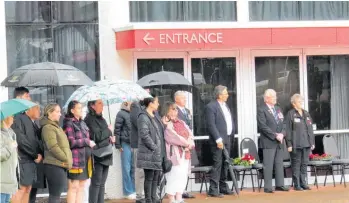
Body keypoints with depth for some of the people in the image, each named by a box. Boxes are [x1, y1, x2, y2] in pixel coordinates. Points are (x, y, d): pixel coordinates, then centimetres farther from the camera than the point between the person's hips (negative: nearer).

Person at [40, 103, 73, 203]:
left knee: (56, 194, 12)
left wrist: (67, 159, 13)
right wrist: (66, 159, -14)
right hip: (54, 165, -10)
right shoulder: (48, 127, -11)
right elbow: (53, 147, -19)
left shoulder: (55, 126, 20)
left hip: (60, 165, 10)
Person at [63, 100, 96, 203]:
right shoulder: (69, 124, -8)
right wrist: (87, 142, -12)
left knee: (81, 187, 9)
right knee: (73, 187, -6)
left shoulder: (82, 123, 17)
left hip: (85, 159, 8)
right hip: (75, 159, -8)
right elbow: (71, 142, -15)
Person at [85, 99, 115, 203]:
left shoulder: (101, 119, 16)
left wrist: (111, 138, 1)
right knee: (96, 183, -6)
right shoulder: (89, 119, -10)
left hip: (105, 155, 8)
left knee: (102, 184, 9)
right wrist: (108, 130, -5)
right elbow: (97, 136, -19)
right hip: (96, 155, -8)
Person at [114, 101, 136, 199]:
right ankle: (128, 192, 7)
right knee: (127, 168, 1)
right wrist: (118, 145, -7)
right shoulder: (122, 113, -1)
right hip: (126, 144, -4)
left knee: (133, 168, 8)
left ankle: (133, 190, 15)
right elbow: (117, 129, -2)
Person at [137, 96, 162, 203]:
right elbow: (144, 135, -18)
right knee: (149, 177, -5)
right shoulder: (143, 117, -11)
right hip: (149, 154, -9)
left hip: (156, 153, 9)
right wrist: (154, 147, -16)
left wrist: (159, 149, 14)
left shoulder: (153, 117, 18)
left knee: (156, 177, 9)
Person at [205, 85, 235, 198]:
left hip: (227, 138, 8)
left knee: (225, 163, 13)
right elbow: (211, 125, -16)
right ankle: (213, 189, -6)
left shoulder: (225, 105, 17)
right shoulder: (211, 107, -10)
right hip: (218, 140, -8)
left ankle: (223, 187, 21)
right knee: (217, 164, -9)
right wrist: (218, 139, -20)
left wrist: (232, 135, 10)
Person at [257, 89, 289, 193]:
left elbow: (282, 124, 18)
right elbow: (263, 126, -13)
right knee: (268, 165, -6)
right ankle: (268, 187, -4)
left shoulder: (278, 109, 18)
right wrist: (275, 135, -15)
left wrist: (281, 134, -1)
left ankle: (279, 185, 14)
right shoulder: (262, 110, -6)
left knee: (279, 164, 9)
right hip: (268, 142, -7)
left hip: (279, 141, 7)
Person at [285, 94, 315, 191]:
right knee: (296, 164, -2)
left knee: (304, 163, 8)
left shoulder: (306, 114, 15)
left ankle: (303, 183, 15)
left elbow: (310, 129, 19)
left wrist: (312, 142, 14)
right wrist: (289, 144, -12)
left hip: (306, 143, 6)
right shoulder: (290, 114, -4)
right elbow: (288, 131, -7)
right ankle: (297, 185, 3)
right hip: (296, 144, -6)